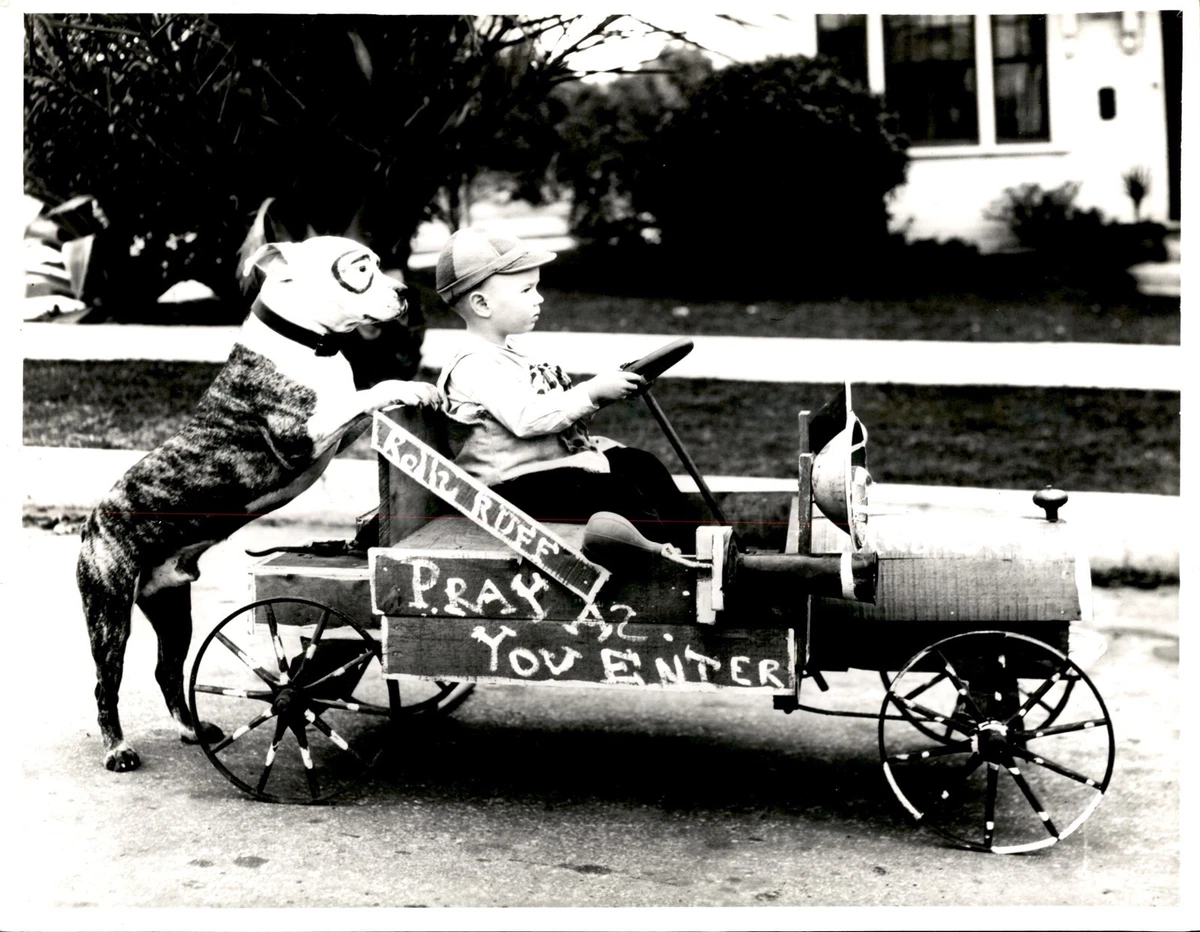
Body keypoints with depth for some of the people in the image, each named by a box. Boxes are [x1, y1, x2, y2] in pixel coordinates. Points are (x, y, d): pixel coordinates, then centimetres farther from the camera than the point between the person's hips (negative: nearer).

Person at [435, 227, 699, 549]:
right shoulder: (475, 366, -18)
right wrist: (593, 392, -26)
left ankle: (692, 542, 8)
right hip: (521, 482, -11)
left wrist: (604, 390, 5)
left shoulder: (504, 355, 17)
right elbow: (528, 417, -29)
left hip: (565, 453, 11)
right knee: (617, 495, -21)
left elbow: (555, 404, 21)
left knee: (642, 465, 7)